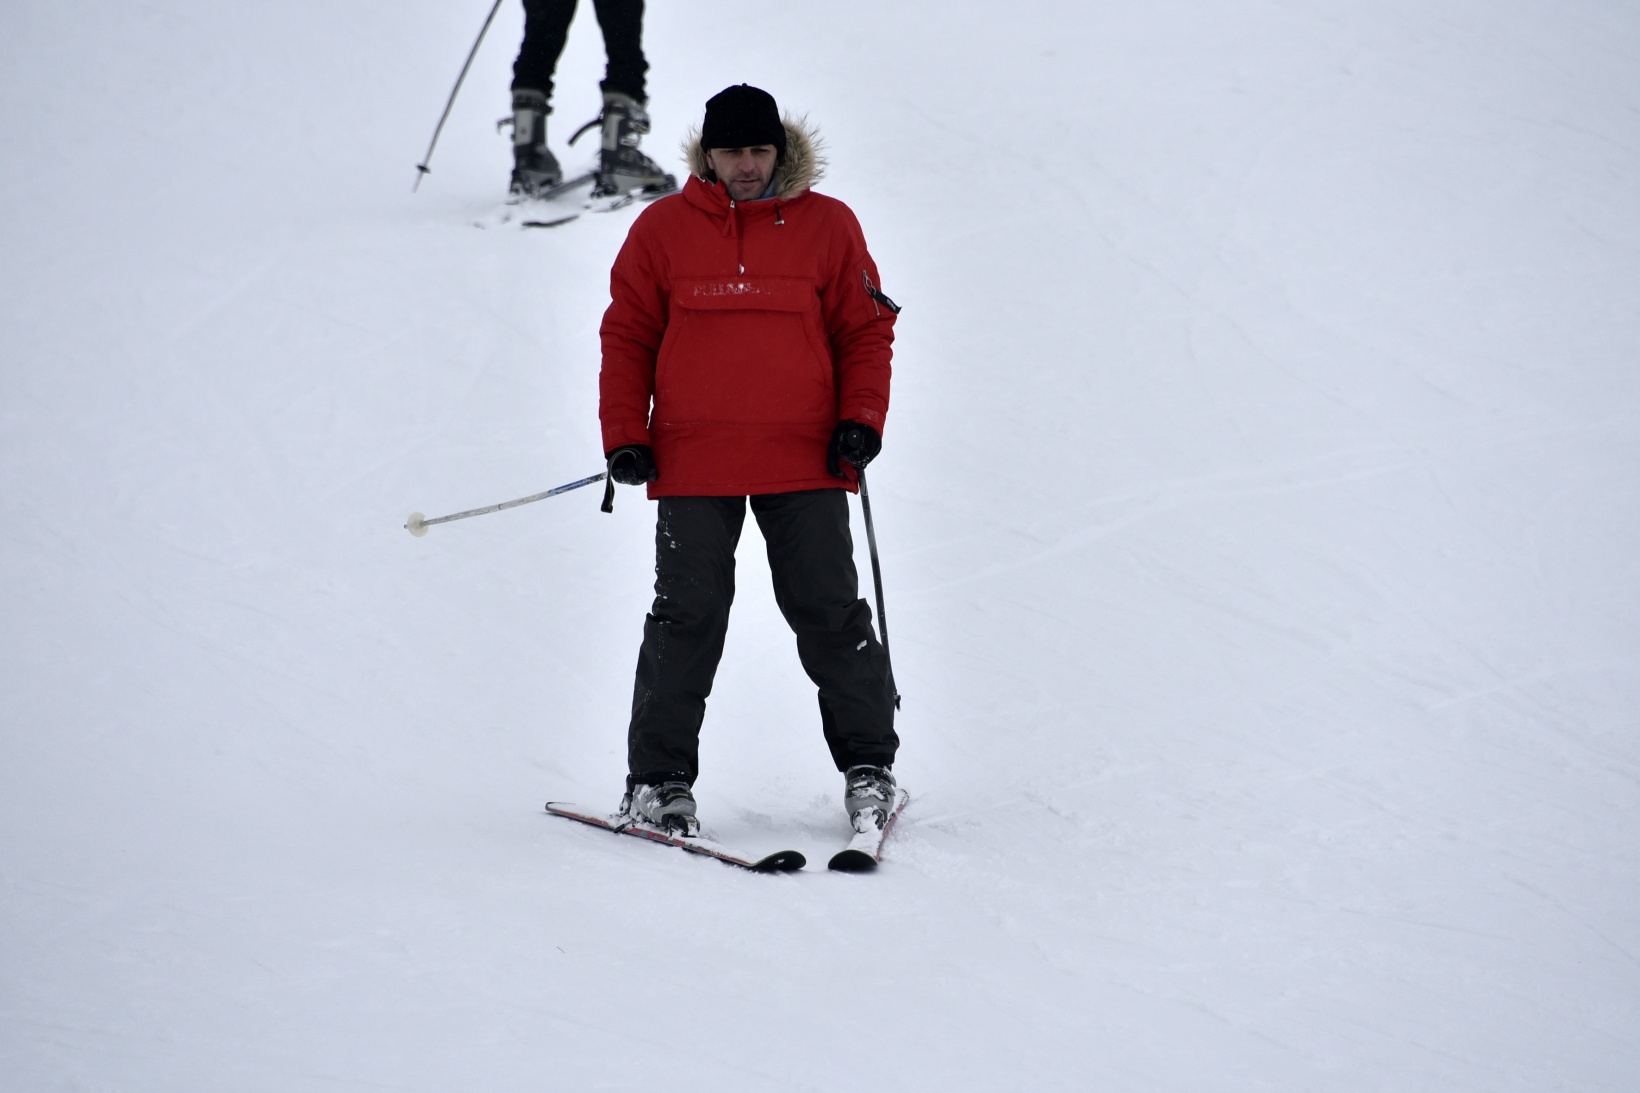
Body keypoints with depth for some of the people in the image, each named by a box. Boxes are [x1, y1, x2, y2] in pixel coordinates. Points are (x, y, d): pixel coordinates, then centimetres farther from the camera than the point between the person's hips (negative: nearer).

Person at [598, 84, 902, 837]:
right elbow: (627, 338, 7)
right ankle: (660, 776, 8)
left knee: (829, 612, 2)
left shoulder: (827, 226, 4)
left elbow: (866, 329, 9)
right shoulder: (663, 229, 4)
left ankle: (867, 762, 15)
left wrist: (860, 418, -3)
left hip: (806, 463, 0)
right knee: (688, 617, -1)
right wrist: (625, 437, 0)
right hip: (692, 463, 0)